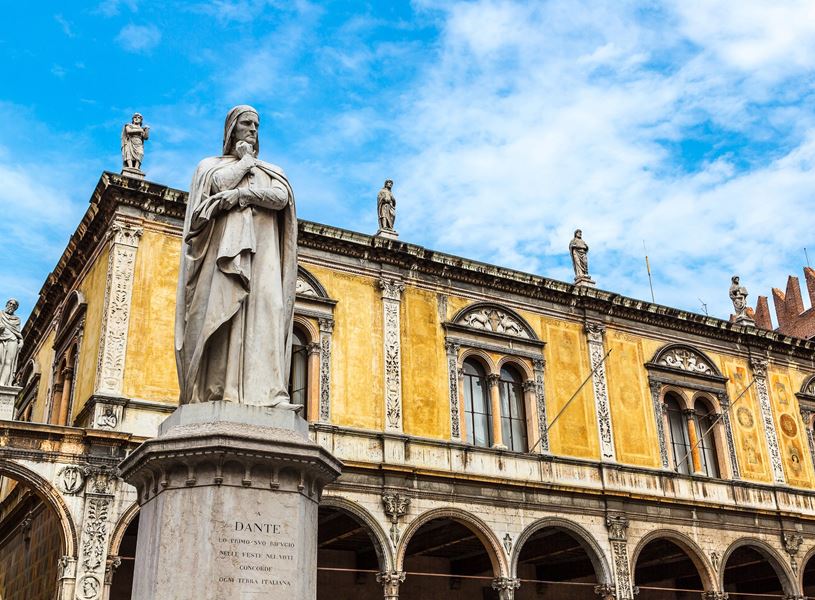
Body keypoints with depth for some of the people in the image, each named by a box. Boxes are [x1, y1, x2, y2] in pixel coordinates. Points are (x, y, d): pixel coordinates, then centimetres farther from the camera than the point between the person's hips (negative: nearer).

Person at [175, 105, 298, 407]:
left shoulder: (272, 171, 25)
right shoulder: (211, 164, 22)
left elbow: (280, 198, 2)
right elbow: (220, 183, -3)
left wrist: (238, 194, -7)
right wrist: (245, 160, 11)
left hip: (261, 250, 2)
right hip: (223, 247, -1)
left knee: (265, 311, -16)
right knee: (219, 312, -18)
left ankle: (269, 391, -28)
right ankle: (214, 393, -26)